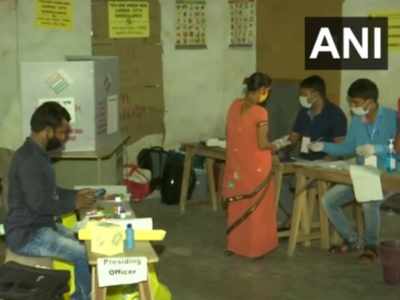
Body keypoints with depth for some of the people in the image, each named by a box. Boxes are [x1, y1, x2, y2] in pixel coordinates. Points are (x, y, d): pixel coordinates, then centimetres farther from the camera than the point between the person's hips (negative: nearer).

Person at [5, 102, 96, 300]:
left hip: (41, 226, 11)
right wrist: (74, 204, -16)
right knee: (85, 254, -18)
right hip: (27, 235, -11)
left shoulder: (37, 154, 10)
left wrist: (76, 195, 8)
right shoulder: (29, 159, -23)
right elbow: (39, 203, -28)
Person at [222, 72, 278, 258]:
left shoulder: (234, 105, 1)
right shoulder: (260, 112, -19)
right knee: (256, 207, 8)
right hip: (255, 166, -6)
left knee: (237, 206, 17)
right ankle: (255, 248, 15)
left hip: (236, 163, 6)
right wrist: (273, 147, 2)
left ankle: (233, 245, 26)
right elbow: (262, 144, -18)